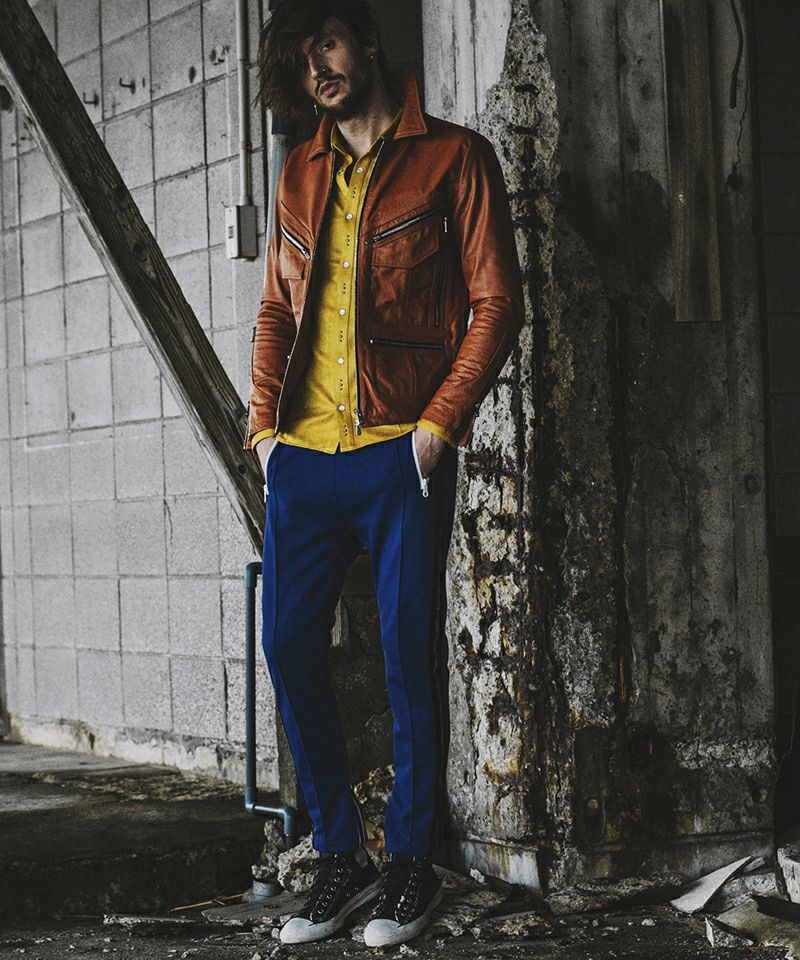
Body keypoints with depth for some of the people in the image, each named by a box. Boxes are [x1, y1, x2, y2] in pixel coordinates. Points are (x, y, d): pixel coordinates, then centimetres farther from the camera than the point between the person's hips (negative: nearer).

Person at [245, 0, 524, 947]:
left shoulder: (452, 157, 1)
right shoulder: (299, 176, 17)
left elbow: (497, 302, -2)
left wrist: (440, 420, -11)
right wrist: (264, 415, 8)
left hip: (399, 452, -5)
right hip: (302, 453, 5)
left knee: (409, 654, -2)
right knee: (289, 645, 1)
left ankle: (411, 862, 11)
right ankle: (338, 856, 14)